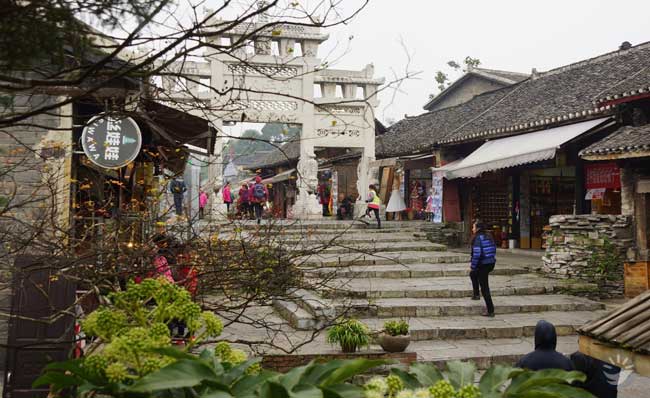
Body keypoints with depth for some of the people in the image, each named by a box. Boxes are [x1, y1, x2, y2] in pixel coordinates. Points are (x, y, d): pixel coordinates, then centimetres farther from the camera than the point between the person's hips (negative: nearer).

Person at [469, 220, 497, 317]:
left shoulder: (477, 238, -15)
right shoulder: (489, 236, 9)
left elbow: (476, 254, -21)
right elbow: (494, 250, 14)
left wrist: (473, 267, -12)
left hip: (482, 265, -9)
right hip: (491, 263, 9)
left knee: (484, 288, 0)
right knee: (473, 274, 33)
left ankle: (490, 311, 4)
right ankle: (476, 294, 33)